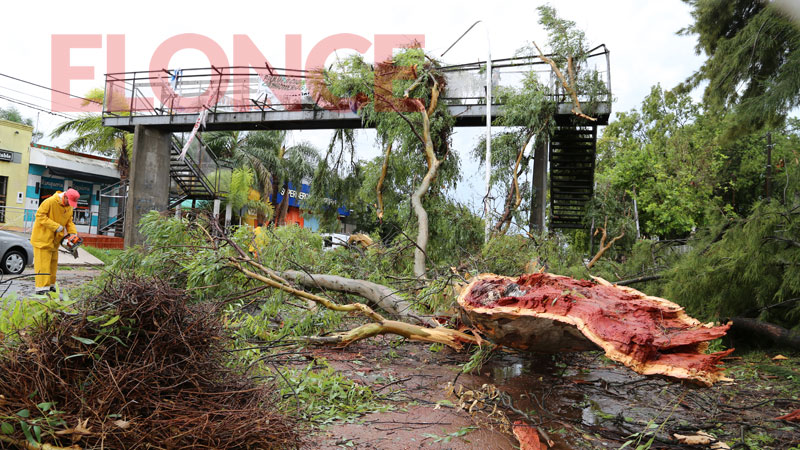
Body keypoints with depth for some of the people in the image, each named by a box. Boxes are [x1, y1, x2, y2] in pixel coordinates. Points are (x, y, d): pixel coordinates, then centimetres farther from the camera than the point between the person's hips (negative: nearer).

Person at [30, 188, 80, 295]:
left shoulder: (69, 207, 4)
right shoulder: (50, 202, -19)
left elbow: (69, 221, 10)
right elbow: (40, 215, -20)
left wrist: (73, 233, -6)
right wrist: (56, 226, -24)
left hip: (55, 239, 8)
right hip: (43, 237, -8)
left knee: (53, 262, 11)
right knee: (43, 262, -8)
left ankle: (50, 285, 19)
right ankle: (41, 287, -6)